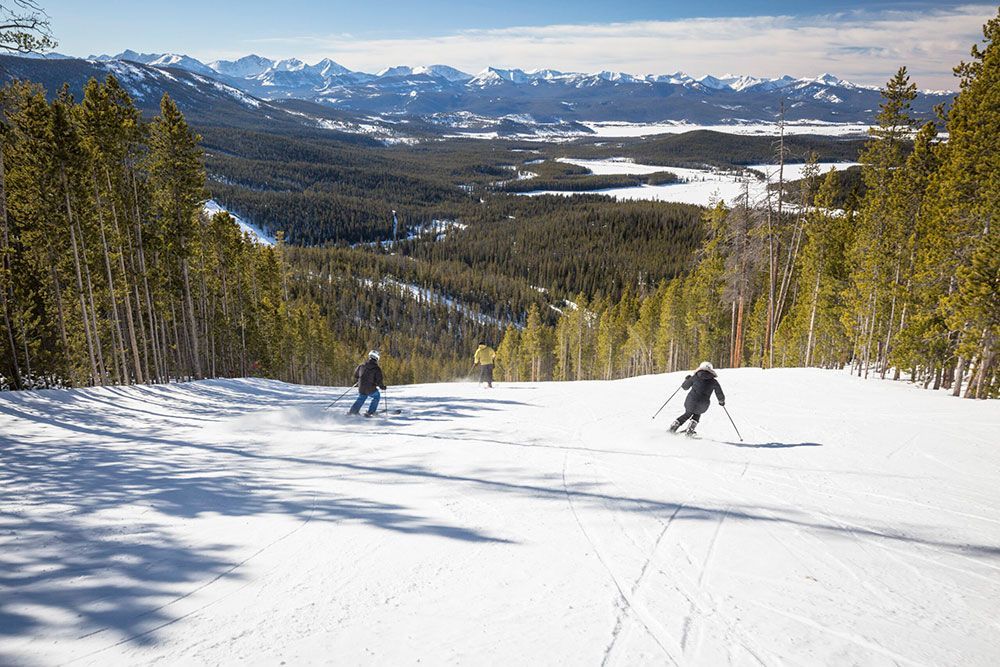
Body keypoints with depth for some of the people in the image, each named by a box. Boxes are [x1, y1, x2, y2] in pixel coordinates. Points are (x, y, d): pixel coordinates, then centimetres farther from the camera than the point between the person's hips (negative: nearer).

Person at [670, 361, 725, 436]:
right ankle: (690, 430, 15)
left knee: (688, 414, 26)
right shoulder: (714, 382, 3)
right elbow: (720, 395, 9)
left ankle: (673, 427, 19)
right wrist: (722, 401, 30)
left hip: (691, 401, 0)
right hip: (703, 405, 0)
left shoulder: (696, 377, 3)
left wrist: (687, 379, 32)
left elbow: (685, 387, 13)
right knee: (697, 414, 30)